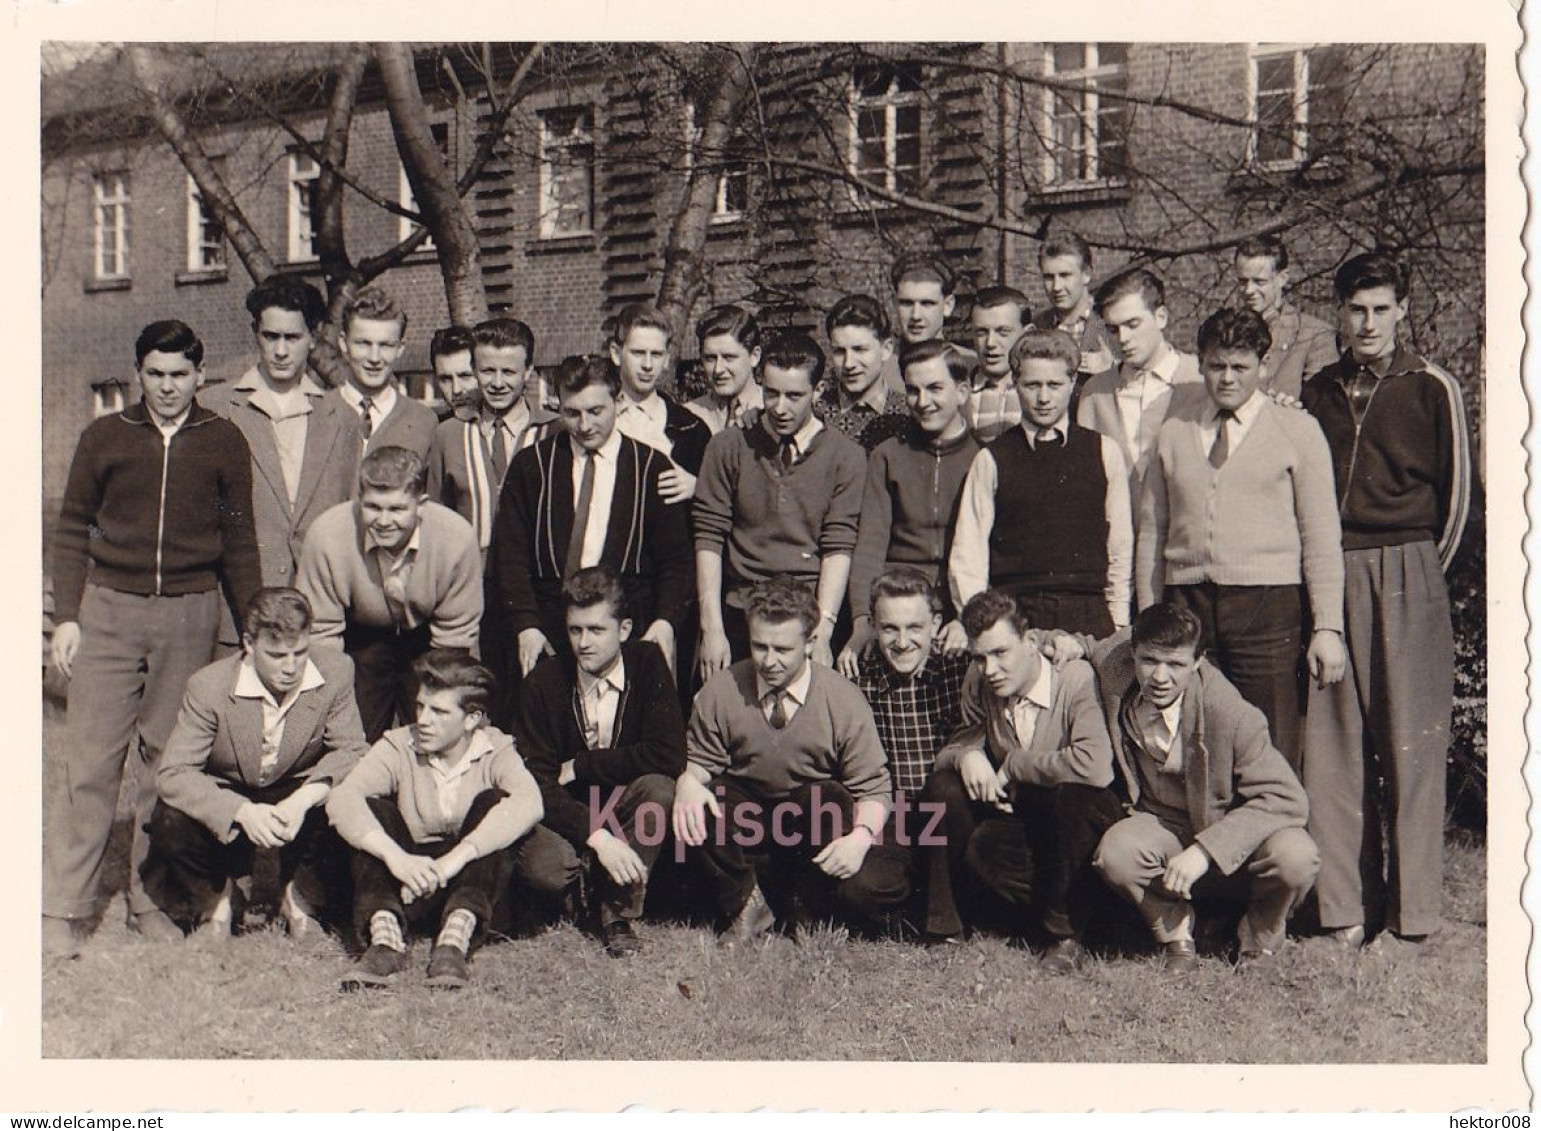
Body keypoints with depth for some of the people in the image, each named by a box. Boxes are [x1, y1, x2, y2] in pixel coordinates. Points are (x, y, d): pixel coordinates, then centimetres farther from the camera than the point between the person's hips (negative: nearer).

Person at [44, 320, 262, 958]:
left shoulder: (224, 443, 7)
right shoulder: (104, 438, 7)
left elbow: (238, 541, 10)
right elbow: (72, 530, 9)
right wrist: (66, 616, 1)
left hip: (190, 617, 1)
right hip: (109, 609, 0)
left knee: (169, 759, 4)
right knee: (90, 757, -4)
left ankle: (151, 899, 14)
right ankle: (62, 908, 0)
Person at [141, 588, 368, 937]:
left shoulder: (335, 673, -17)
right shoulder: (209, 686, -22)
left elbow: (351, 750, -13)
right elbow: (173, 774, -23)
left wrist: (304, 799, -34)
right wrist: (242, 811, -40)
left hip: (296, 799, 1)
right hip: (228, 801, -1)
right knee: (171, 822, -31)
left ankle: (301, 900, 0)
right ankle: (216, 897, 5)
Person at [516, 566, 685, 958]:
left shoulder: (647, 664, -10)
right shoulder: (542, 684, -9)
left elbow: (669, 756, -21)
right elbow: (538, 782, -15)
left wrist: (579, 767, -16)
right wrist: (597, 839, -30)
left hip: (627, 810, 0)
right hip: (567, 816, 0)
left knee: (658, 787, -32)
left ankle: (619, 914, -13)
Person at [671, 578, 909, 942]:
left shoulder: (843, 700, -15)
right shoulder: (721, 691, -11)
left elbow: (873, 789, -12)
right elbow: (699, 760, 0)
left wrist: (861, 836, -34)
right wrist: (688, 782, -26)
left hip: (816, 818, -2)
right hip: (745, 813, 2)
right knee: (693, 805, -30)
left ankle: (806, 908, 2)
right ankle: (746, 905, -7)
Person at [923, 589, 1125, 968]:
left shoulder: (1075, 677, -22)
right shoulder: (979, 685, -4)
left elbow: (1096, 766, -37)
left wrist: (1013, 765, -24)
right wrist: (966, 756, -20)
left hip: (1088, 815, -5)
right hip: (1021, 817, 5)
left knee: (1074, 795, -38)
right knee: (944, 786, -19)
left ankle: (1066, 931, -17)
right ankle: (944, 919, -5)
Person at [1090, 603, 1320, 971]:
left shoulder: (1233, 716, -27)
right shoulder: (1111, 666, -15)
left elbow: (1286, 798, -28)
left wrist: (1205, 850, -35)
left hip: (1232, 830, -2)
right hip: (1164, 826, 2)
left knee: (1296, 858, -34)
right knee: (1115, 853, -32)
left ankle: (1261, 933, 4)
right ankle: (1174, 930, 2)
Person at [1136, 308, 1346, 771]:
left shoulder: (1297, 430, 8)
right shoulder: (1173, 434, 15)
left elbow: (1321, 536, 3)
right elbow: (1151, 534, 14)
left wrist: (1328, 628, -3)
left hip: (1267, 606, -2)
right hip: (1187, 607, 2)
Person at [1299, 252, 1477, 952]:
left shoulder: (1431, 389, 1)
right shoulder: (1317, 392, 13)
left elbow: (1458, 493, 5)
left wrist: (1418, 572, 10)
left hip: (1406, 582, -3)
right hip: (1329, 579, 4)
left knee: (1410, 743, -2)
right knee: (1331, 743, 1)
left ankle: (1410, 915, 4)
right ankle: (1347, 906, 9)